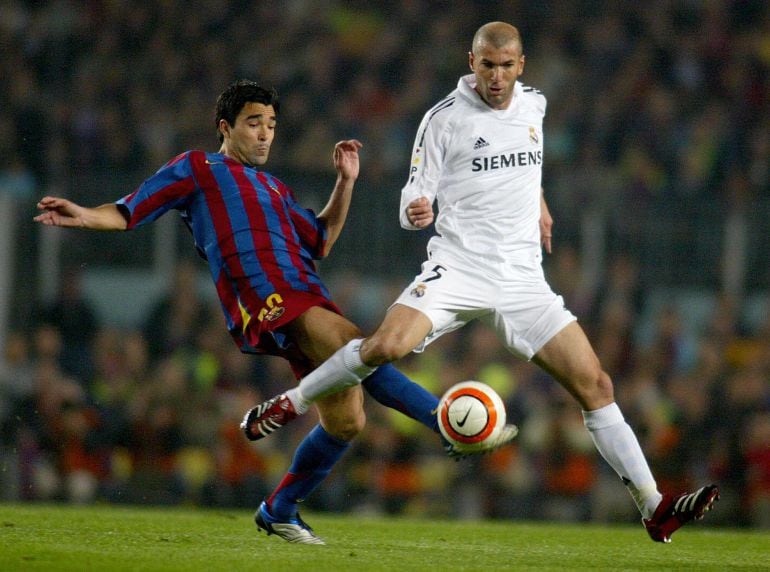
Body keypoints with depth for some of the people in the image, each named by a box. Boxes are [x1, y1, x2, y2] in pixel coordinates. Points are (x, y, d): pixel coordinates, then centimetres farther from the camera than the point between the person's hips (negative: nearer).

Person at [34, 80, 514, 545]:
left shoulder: (273, 188, 35)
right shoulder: (198, 168, 16)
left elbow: (321, 241, 35)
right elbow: (129, 213, 10)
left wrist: (345, 182, 28)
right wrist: (86, 216, -10)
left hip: (309, 301, 8)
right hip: (267, 299, -8)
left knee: (345, 421, 1)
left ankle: (280, 511, 16)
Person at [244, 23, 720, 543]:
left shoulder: (534, 105, 11)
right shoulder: (444, 119, -4)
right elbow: (416, 200, -3)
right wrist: (416, 212, -24)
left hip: (523, 279, 4)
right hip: (457, 268, -4)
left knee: (595, 384, -5)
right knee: (386, 347, -29)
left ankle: (654, 509, -1)